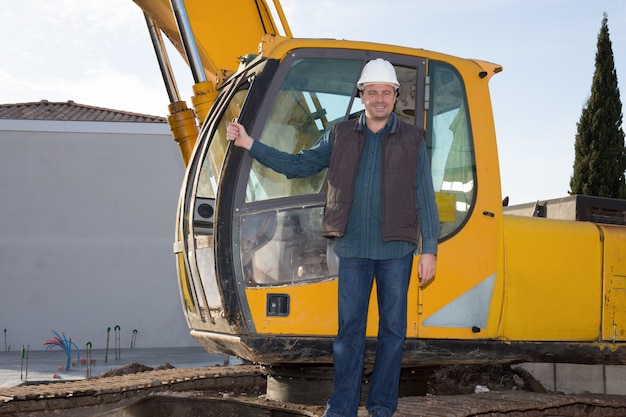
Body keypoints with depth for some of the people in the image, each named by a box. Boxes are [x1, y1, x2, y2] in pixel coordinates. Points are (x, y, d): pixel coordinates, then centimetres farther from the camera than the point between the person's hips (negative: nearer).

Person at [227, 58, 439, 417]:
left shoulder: (412, 139, 5)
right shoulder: (340, 136, 11)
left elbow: (425, 199, 3)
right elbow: (298, 164, 14)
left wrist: (429, 250, -3)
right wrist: (249, 144, 7)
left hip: (396, 249, -1)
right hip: (353, 248, 1)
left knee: (393, 327, 4)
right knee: (349, 327, 3)